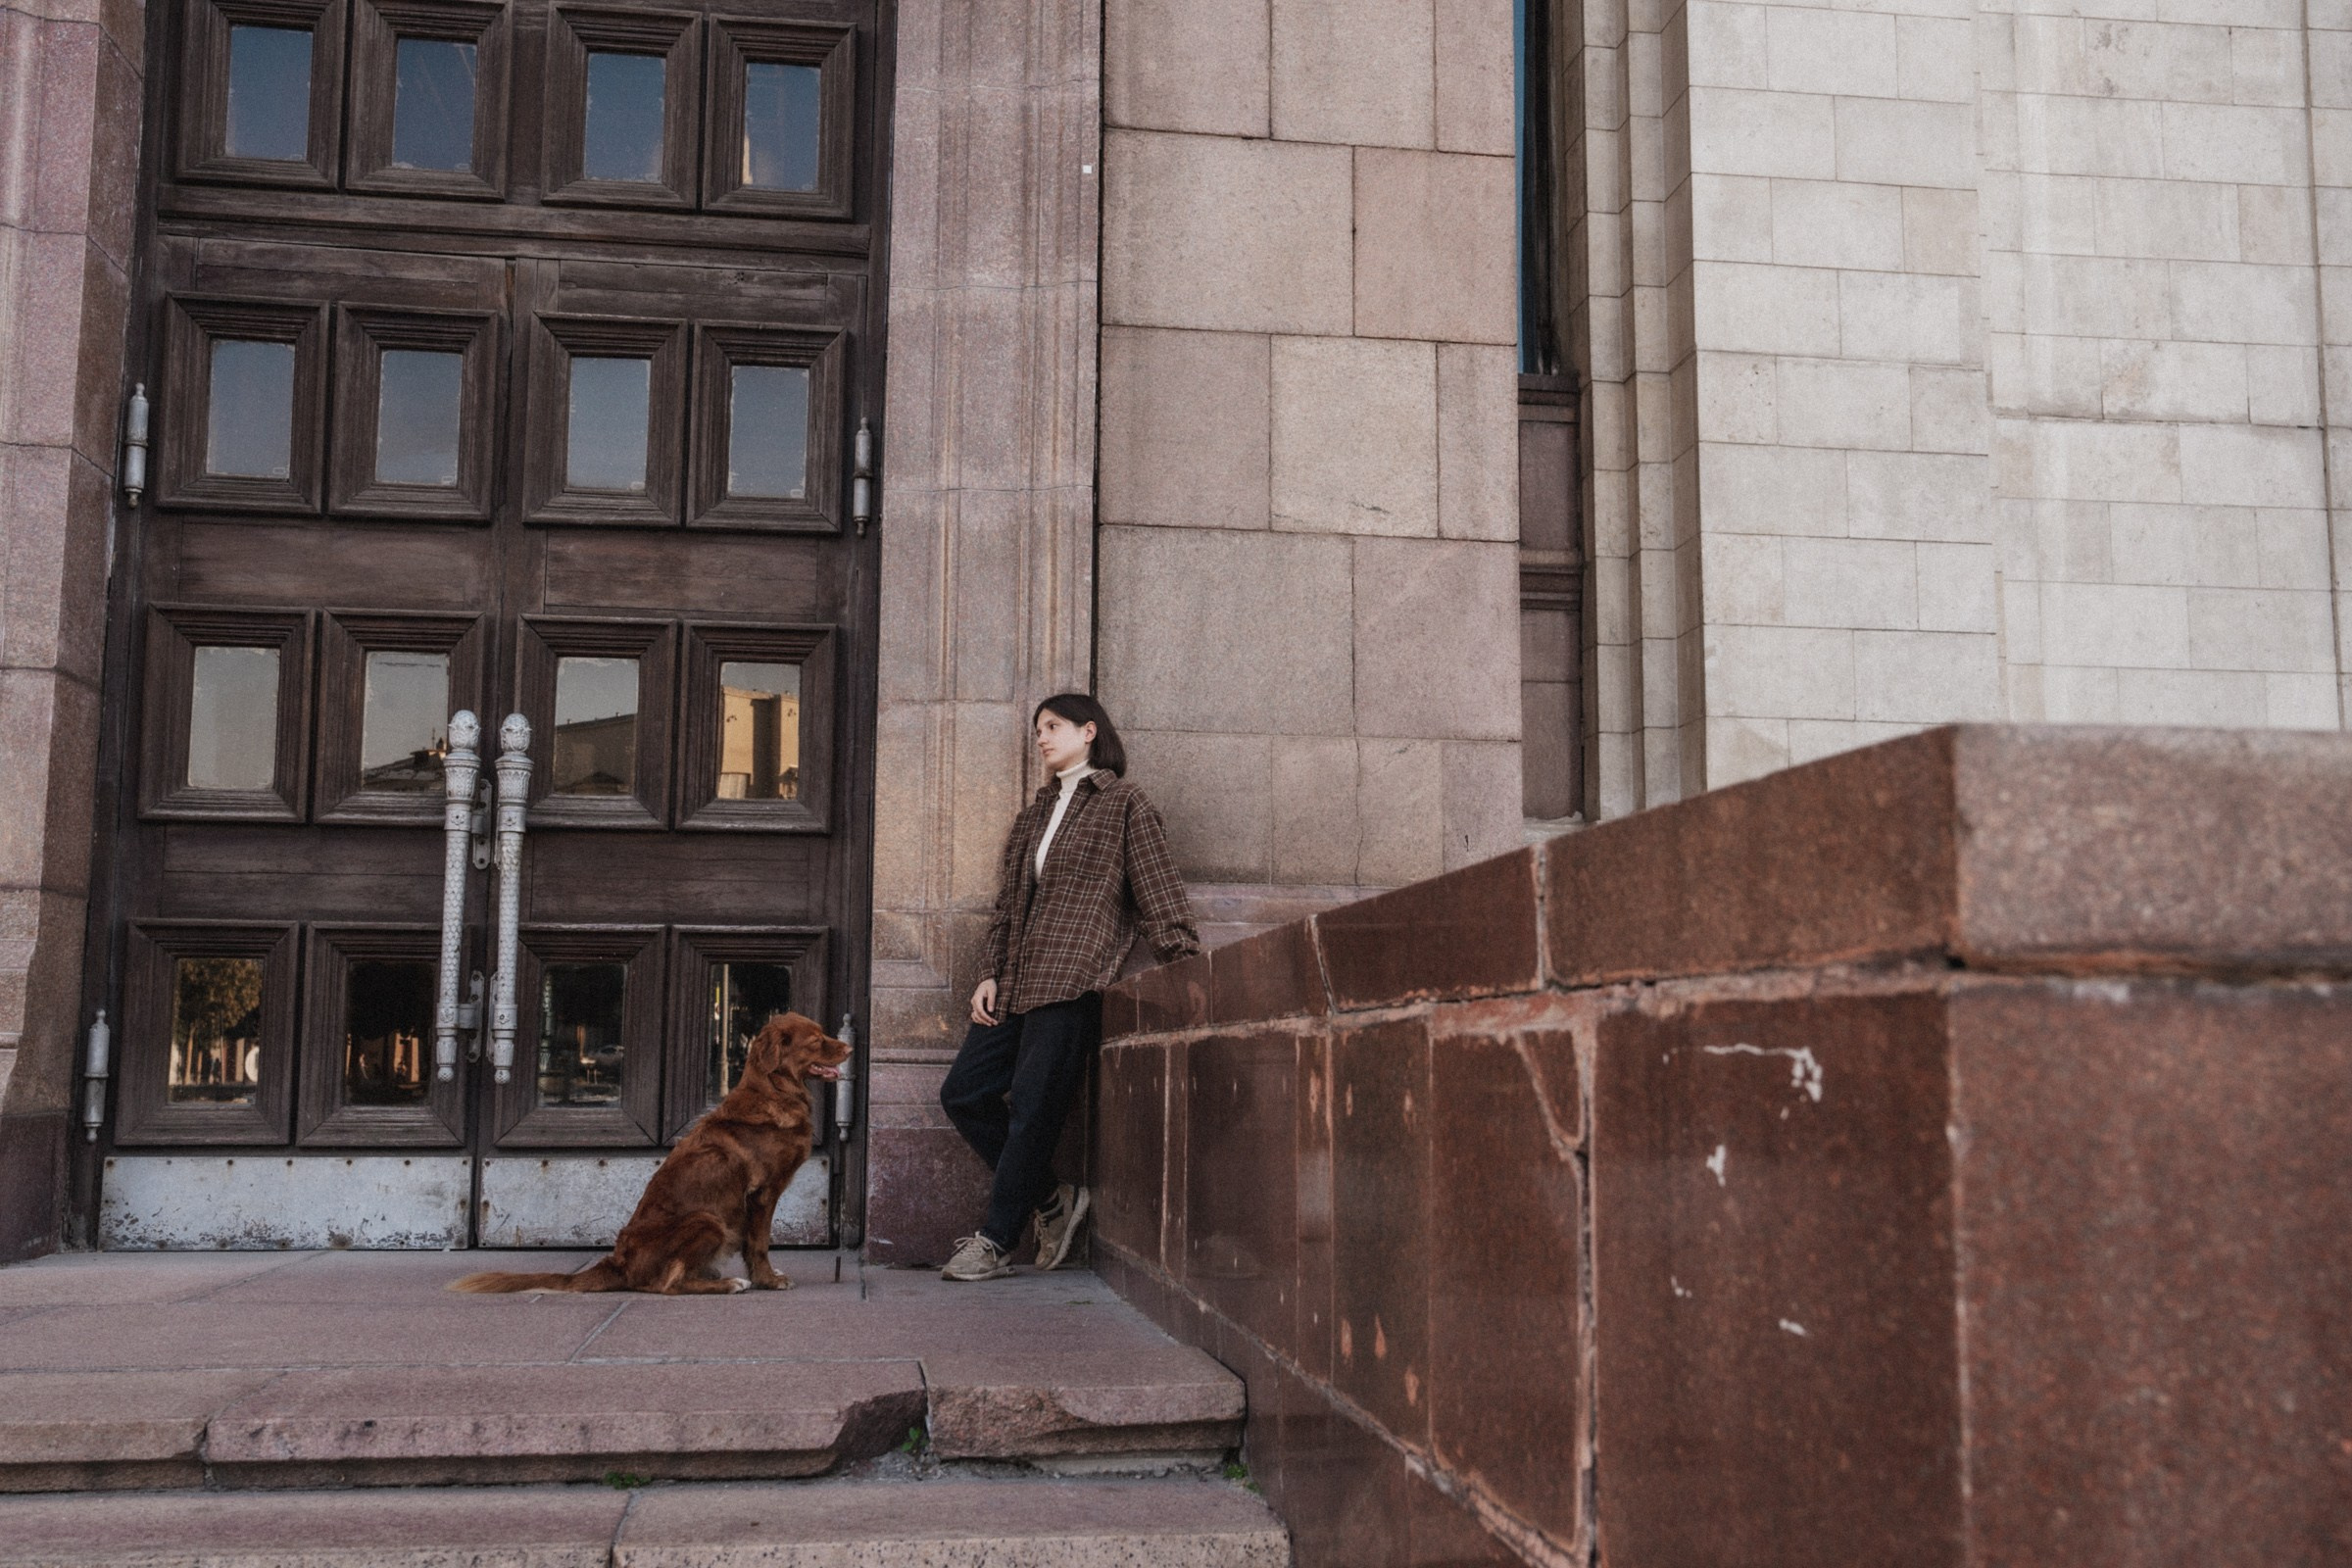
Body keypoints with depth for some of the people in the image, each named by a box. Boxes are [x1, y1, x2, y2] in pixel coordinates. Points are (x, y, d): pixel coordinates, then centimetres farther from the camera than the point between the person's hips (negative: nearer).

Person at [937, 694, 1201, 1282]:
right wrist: (990, 973, 10)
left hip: (1071, 986, -8)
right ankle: (1054, 1198, 12)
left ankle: (995, 1242, 1)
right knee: (962, 1093, 3)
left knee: (1032, 1110, -8)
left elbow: (1157, 891, -3)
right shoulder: (1036, 813, 23)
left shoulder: (1124, 806, 3)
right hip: (1018, 984, 8)